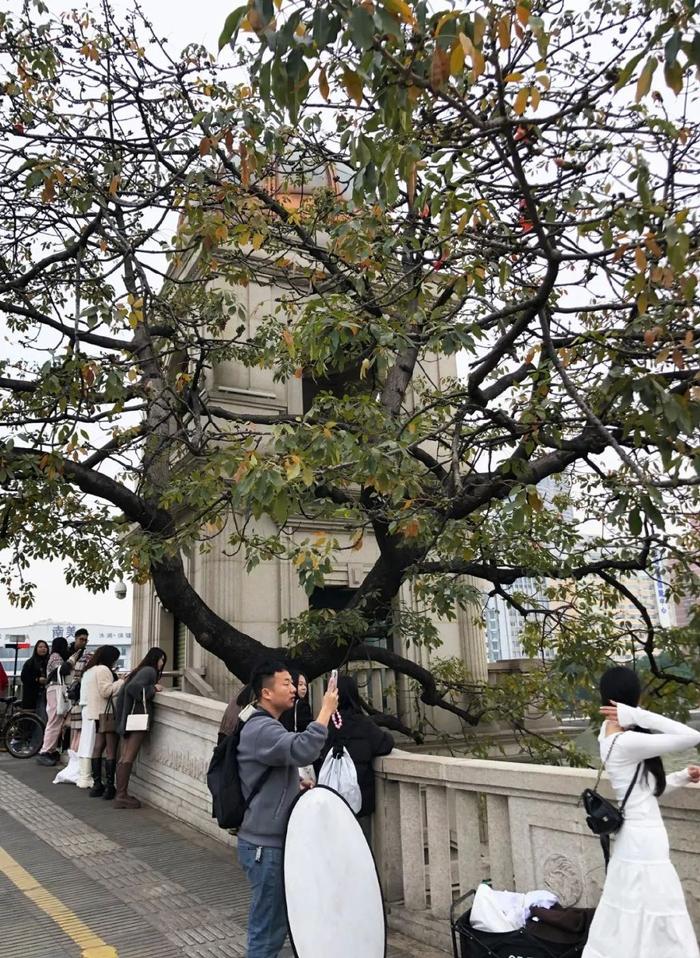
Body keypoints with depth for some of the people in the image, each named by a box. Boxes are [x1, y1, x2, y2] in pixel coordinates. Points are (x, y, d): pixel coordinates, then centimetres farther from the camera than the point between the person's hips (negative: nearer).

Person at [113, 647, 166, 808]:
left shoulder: (142, 670, 19)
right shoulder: (149, 671, -7)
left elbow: (127, 688, 10)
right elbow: (133, 687, -22)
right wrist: (153, 688, -12)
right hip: (139, 716, -9)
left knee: (124, 757, 8)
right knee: (128, 757, -7)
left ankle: (121, 794, 13)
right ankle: (122, 796, -5)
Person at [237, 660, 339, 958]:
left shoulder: (268, 727, 13)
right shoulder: (261, 729, -21)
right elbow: (302, 750, -40)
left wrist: (296, 785, 10)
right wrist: (326, 709, -31)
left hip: (271, 840, 10)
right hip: (265, 845, -10)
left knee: (272, 923, 20)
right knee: (268, 928, 1)